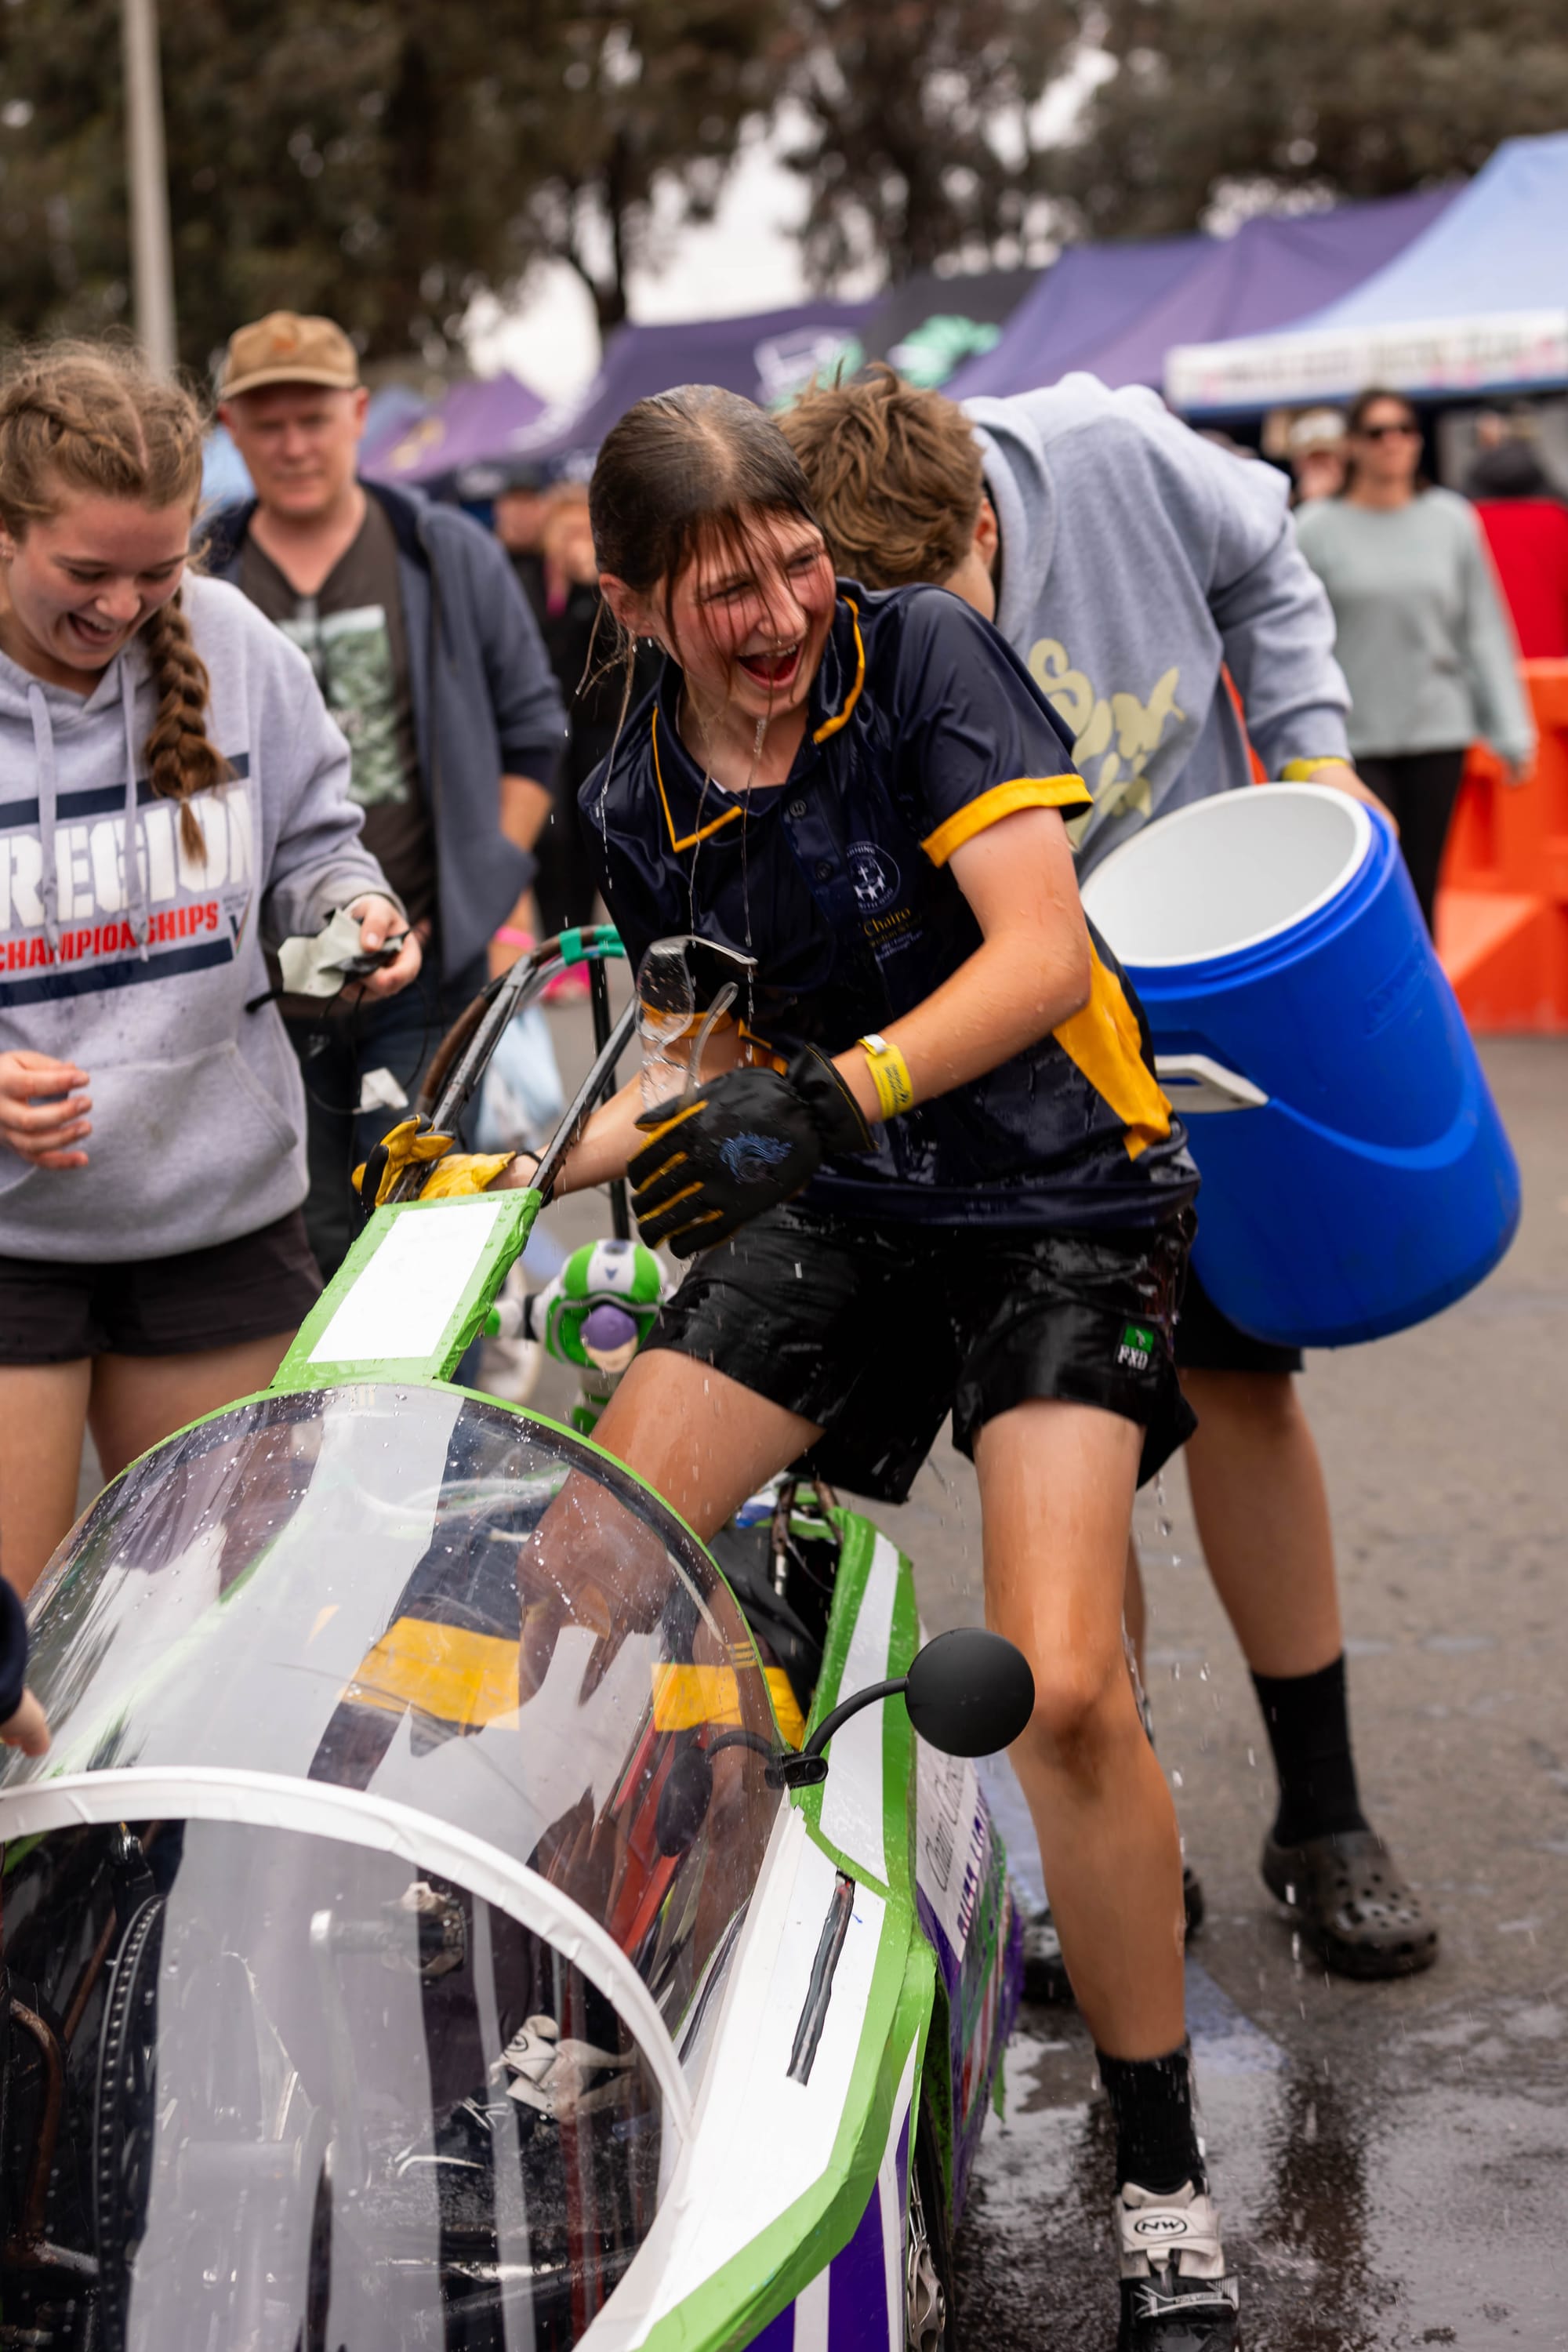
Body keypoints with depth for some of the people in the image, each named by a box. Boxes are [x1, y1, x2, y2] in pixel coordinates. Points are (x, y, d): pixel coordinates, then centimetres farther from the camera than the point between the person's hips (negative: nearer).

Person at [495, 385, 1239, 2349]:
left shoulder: (923, 658, -11)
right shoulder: (639, 807, 4)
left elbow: (1043, 953, -21)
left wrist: (834, 1094, -33)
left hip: (1058, 1194, -5)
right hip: (837, 1213, 5)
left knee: (1061, 1689, -21)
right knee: (570, 1581, -4)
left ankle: (1164, 2187, -1)